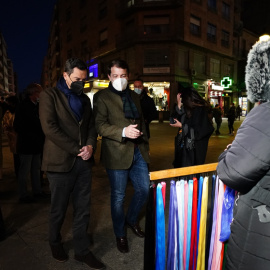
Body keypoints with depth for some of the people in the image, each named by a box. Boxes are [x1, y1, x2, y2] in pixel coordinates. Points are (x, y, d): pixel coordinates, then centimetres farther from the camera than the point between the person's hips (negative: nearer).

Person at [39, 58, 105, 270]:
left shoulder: (84, 99, 14)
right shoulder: (50, 96, -4)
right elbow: (50, 128, -14)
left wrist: (90, 146, -7)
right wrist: (77, 149, -16)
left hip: (83, 162, 5)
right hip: (60, 162, -4)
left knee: (83, 209, 10)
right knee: (59, 210, 13)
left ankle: (82, 250, 27)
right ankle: (55, 243, 39)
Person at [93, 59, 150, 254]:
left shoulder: (135, 97, 16)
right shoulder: (102, 97, -3)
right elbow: (100, 125, -12)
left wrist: (145, 143, 13)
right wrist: (123, 132, -25)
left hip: (138, 151, 6)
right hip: (117, 153, -5)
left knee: (144, 190, 11)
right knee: (119, 196, 6)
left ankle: (131, 220, 40)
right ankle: (120, 234, 30)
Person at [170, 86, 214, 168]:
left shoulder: (201, 111, -11)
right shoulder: (187, 109, 9)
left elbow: (199, 131, -15)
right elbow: (174, 119, 5)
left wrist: (181, 126, -11)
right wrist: (179, 104, -3)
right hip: (184, 147, 7)